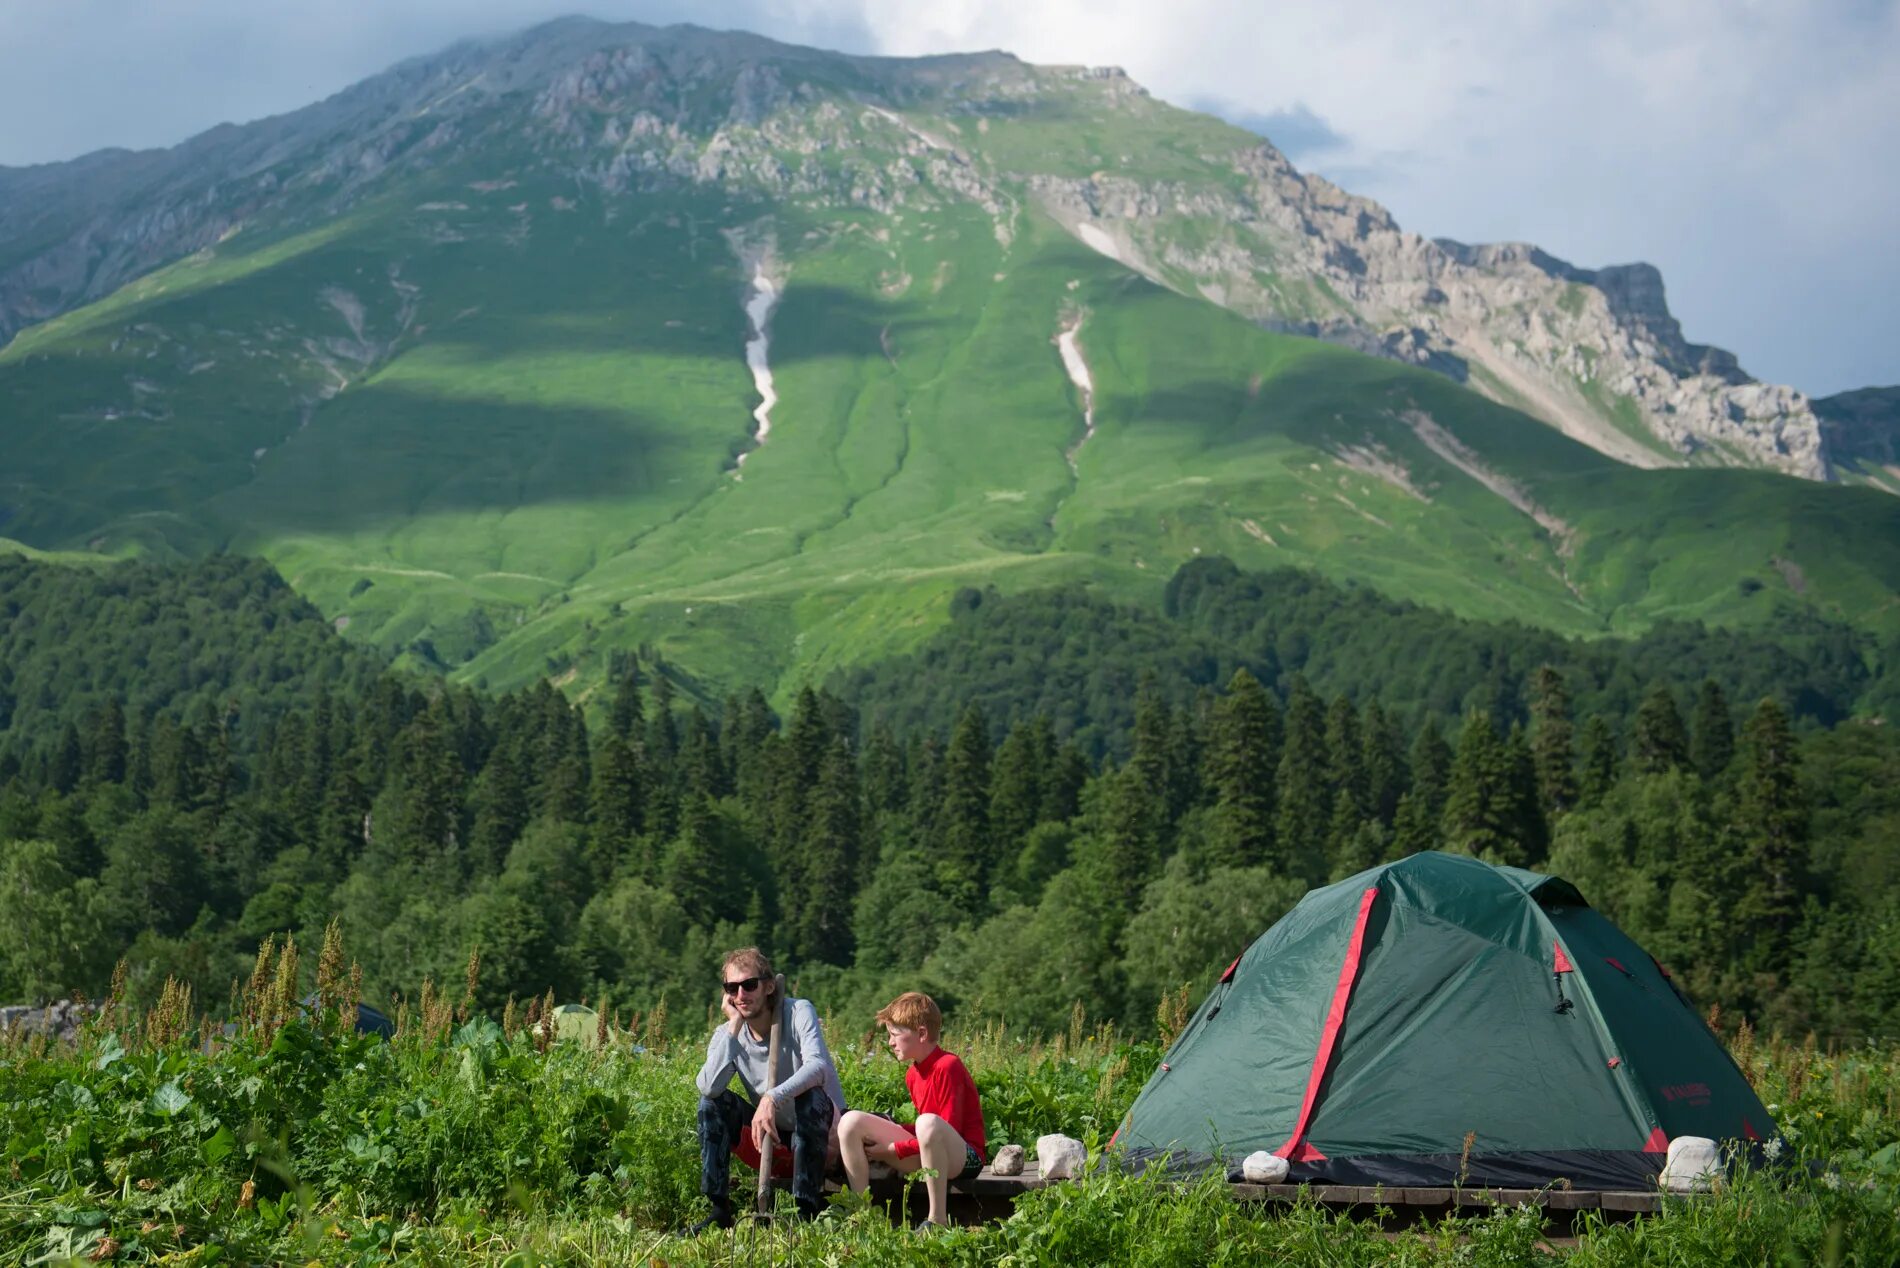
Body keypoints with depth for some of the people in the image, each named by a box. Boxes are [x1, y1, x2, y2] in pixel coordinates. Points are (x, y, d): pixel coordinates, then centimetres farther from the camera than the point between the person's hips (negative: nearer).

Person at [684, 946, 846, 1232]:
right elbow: (709, 1087, -24)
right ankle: (719, 1211, -13)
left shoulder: (798, 1013, -14)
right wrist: (734, 1027, -23)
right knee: (713, 1102, -15)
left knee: (811, 1096, -34)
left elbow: (818, 1066, -33)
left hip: (821, 1134, -4)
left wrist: (773, 1098, -48)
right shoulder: (727, 1035, -4)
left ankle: (807, 1209, -28)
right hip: (770, 1136, 4)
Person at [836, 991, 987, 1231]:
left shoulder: (947, 1067, -15)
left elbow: (950, 1130, -18)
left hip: (964, 1157, -8)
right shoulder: (913, 1074, 10)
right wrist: (889, 1130, 0)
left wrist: (894, 1149, -15)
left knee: (928, 1123, -42)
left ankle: (938, 1219, -34)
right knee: (851, 1121, -3)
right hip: (922, 1154, 8)